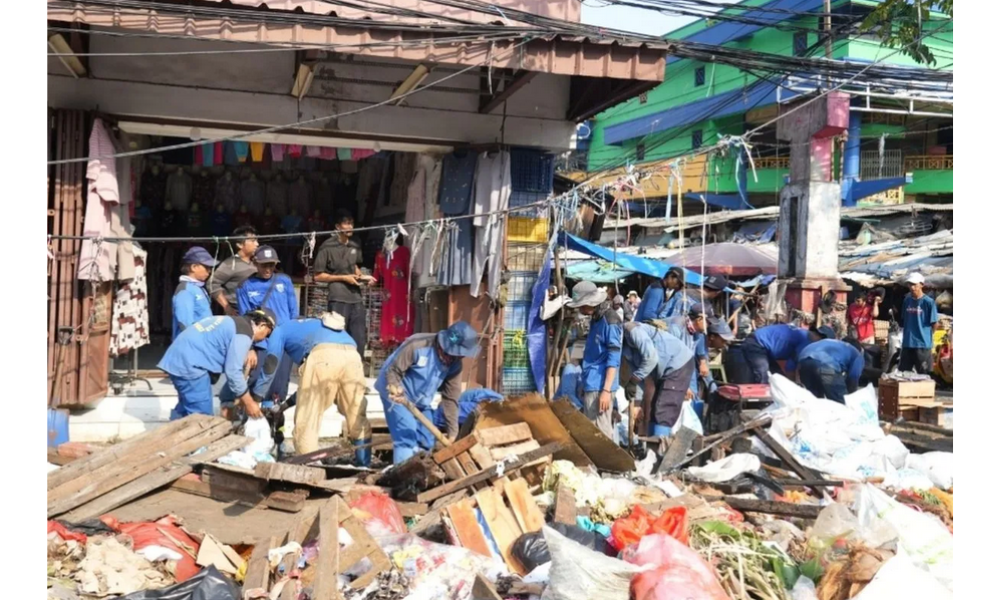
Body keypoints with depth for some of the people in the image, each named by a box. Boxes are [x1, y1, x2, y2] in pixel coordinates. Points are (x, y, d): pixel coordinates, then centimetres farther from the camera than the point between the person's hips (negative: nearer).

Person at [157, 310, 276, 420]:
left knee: (185, 409, 22)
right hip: (189, 364, -10)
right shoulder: (244, 333, -7)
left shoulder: (231, 323, 23)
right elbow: (233, 371, -11)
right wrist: (249, 403, -3)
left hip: (177, 359, 10)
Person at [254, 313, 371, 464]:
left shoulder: (281, 329, 31)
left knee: (306, 421, 7)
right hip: (352, 356, 5)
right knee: (357, 418, 16)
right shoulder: (316, 326, 46)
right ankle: (364, 467, 20)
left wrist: (256, 398, 24)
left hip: (323, 356, -5)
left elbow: (271, 363, 16)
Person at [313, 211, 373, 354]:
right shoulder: (328, 247, -4)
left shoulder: (355, 247, 14)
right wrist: (343, 278, -9)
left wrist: (363, 277, 9)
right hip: (338, 299, -6)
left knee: (359, 339, 6)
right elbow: (318, 276, -4)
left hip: (356, 298, 6)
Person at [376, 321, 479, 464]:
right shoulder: (417, 345, -30)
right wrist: (395, 388, -45)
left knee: (427, 443, 6)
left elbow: (450, 398, -6)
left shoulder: (455, 364, -11)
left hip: (421, 401, 7)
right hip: (397, 395, -6)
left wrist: (452, 432, -6)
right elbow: (393, 370, -24)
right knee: (406, 440, -16)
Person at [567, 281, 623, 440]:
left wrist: (606, 390, -22)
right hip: (591, 385, 9)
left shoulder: (610, 321, -14)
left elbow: (613, 359, -17)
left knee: (601, 433, -5)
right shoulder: (596, 318, 13)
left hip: (600, 387, -9)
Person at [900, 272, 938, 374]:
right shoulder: (907, 300, 7)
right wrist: (909, 334, 10)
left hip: (923, 344, -5)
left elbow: (935, 324, -6)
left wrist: (925, 335, 4)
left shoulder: (928, 302, -10)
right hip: (907, 344, 5)